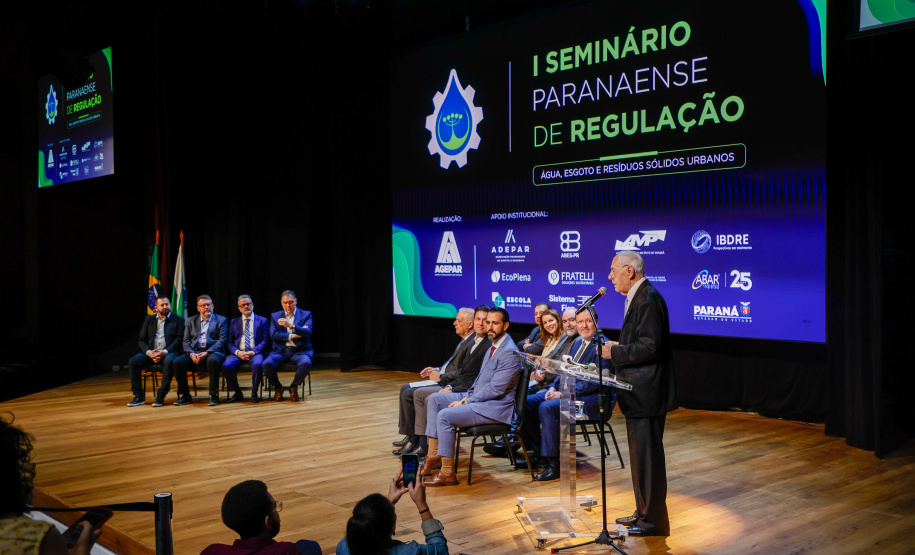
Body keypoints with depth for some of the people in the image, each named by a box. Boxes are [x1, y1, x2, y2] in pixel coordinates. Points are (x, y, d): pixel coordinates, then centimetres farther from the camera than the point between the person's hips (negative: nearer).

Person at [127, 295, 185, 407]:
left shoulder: (178, 320, 8)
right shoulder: (149, 320, 18)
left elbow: (179, 339, -4)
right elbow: (142, 340, 12)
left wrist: (164, 352, -18)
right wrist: (148, 352, -10)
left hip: (169, 352, -4)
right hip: (151, 353, 4)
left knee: (169, 361, -38)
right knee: (133, 361, -22)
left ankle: (161, 396, -31)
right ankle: (139, 396, -16)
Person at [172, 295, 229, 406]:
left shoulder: (221, 320, 10)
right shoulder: (191, 321, 19)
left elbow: (222, 341, -2)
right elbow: (186, 341, 11)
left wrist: (206, 353, -16)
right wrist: (192, 354, -10)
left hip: (212, 352, -3)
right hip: (194, 352, 3)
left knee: (213, 360, -38)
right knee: (177, 362, -24)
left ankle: (213, 395, -26)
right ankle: (184, 396, -11)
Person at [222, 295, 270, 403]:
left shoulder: (262, 321, 12)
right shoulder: (234, 322, 20)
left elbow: (265, 341, 3)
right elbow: (230, 342, 12)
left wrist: (253, 352, -13)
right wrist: (237, 352, -9)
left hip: (255, 352, -2)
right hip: (238, 353, 2)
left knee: (258, 365, -36)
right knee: (226, 366, -28)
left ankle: (254, 393, -14)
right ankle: (237, 393, -8)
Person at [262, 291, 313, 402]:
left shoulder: (306, 315, 6)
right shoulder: (275, 316, 13)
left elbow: (308, 332, -13)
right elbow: (273, 335, -1)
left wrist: (291, 326, -28)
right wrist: (291, 336, -12)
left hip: (300, 351, -1)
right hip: (281, 351, 2)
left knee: (306, 363, -35)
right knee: (267, 364, -29)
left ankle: (294, 387, -6)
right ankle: (277, 387, -1)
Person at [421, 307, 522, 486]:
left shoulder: (509, 352, -19)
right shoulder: (493, 347, 13)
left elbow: (496, 389, -23)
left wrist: (465, 402, -16)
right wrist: (466, 397, 5)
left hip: (495, 407, -10)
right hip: (477, 397, 10)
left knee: (445, 415, -23)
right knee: (434, 399, 7)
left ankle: (448, 473, -13)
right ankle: (434, 456, 7)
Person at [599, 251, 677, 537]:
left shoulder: (648, 300, -19)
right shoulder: (638, 298, 14)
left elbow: (650, 346, -25)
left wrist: (615, 352, -17)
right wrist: (617, 347, 6)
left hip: (647, 393, -11)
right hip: (639, 392, 11)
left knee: (647, 456, -2)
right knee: (640, 455, 19)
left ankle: (654, 521, 9)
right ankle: (644, 511, 31)